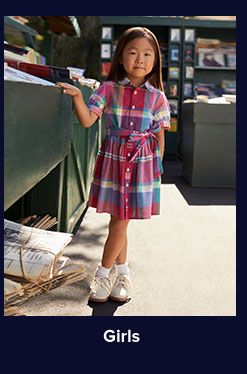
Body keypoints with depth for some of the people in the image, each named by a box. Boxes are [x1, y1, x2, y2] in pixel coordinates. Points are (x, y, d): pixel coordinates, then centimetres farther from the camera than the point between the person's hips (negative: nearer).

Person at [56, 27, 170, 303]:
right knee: (119, 222, 9)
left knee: (119, 222, 4)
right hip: (113, 159, 0)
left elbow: (159, 137, 6)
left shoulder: (157, 97, 1)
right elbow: (87, 120, -10)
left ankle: (102, 275, 21)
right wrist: (77, 96, -25)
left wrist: (157, 168, 5)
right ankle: (123, 275, 28)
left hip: (142, 163, 0)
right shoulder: (109, 89, -1)